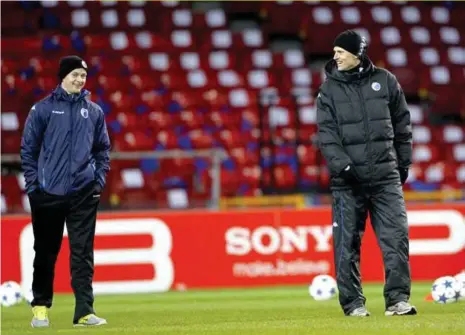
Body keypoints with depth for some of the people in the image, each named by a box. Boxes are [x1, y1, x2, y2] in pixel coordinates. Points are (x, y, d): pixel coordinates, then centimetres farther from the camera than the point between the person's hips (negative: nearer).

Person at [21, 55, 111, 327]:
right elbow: (28, 148, 3)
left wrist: (100, 178, 4)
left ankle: (85, 311, -4)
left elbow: (103, 149, 16)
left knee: (83, 253, -2)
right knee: (45, 253, 6)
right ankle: (41, 307, 18)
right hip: (48, 193, -2)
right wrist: (33, 183, -3)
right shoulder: (43, 109, 1)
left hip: (84, 193, 2)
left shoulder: (94, 111, 10)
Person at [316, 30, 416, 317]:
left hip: (386, 175, 1)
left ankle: (397, 299, -5)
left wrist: (404, 163, 11)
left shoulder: (385, 81, 6)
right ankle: (353, 302, 9)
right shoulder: (330, 88, 3)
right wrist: (342, 164, -17)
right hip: (348, 178, 0)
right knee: (347, 242, 1)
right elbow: (327, 133, -4)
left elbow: (402, 125, 12)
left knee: (396, 236, -7)